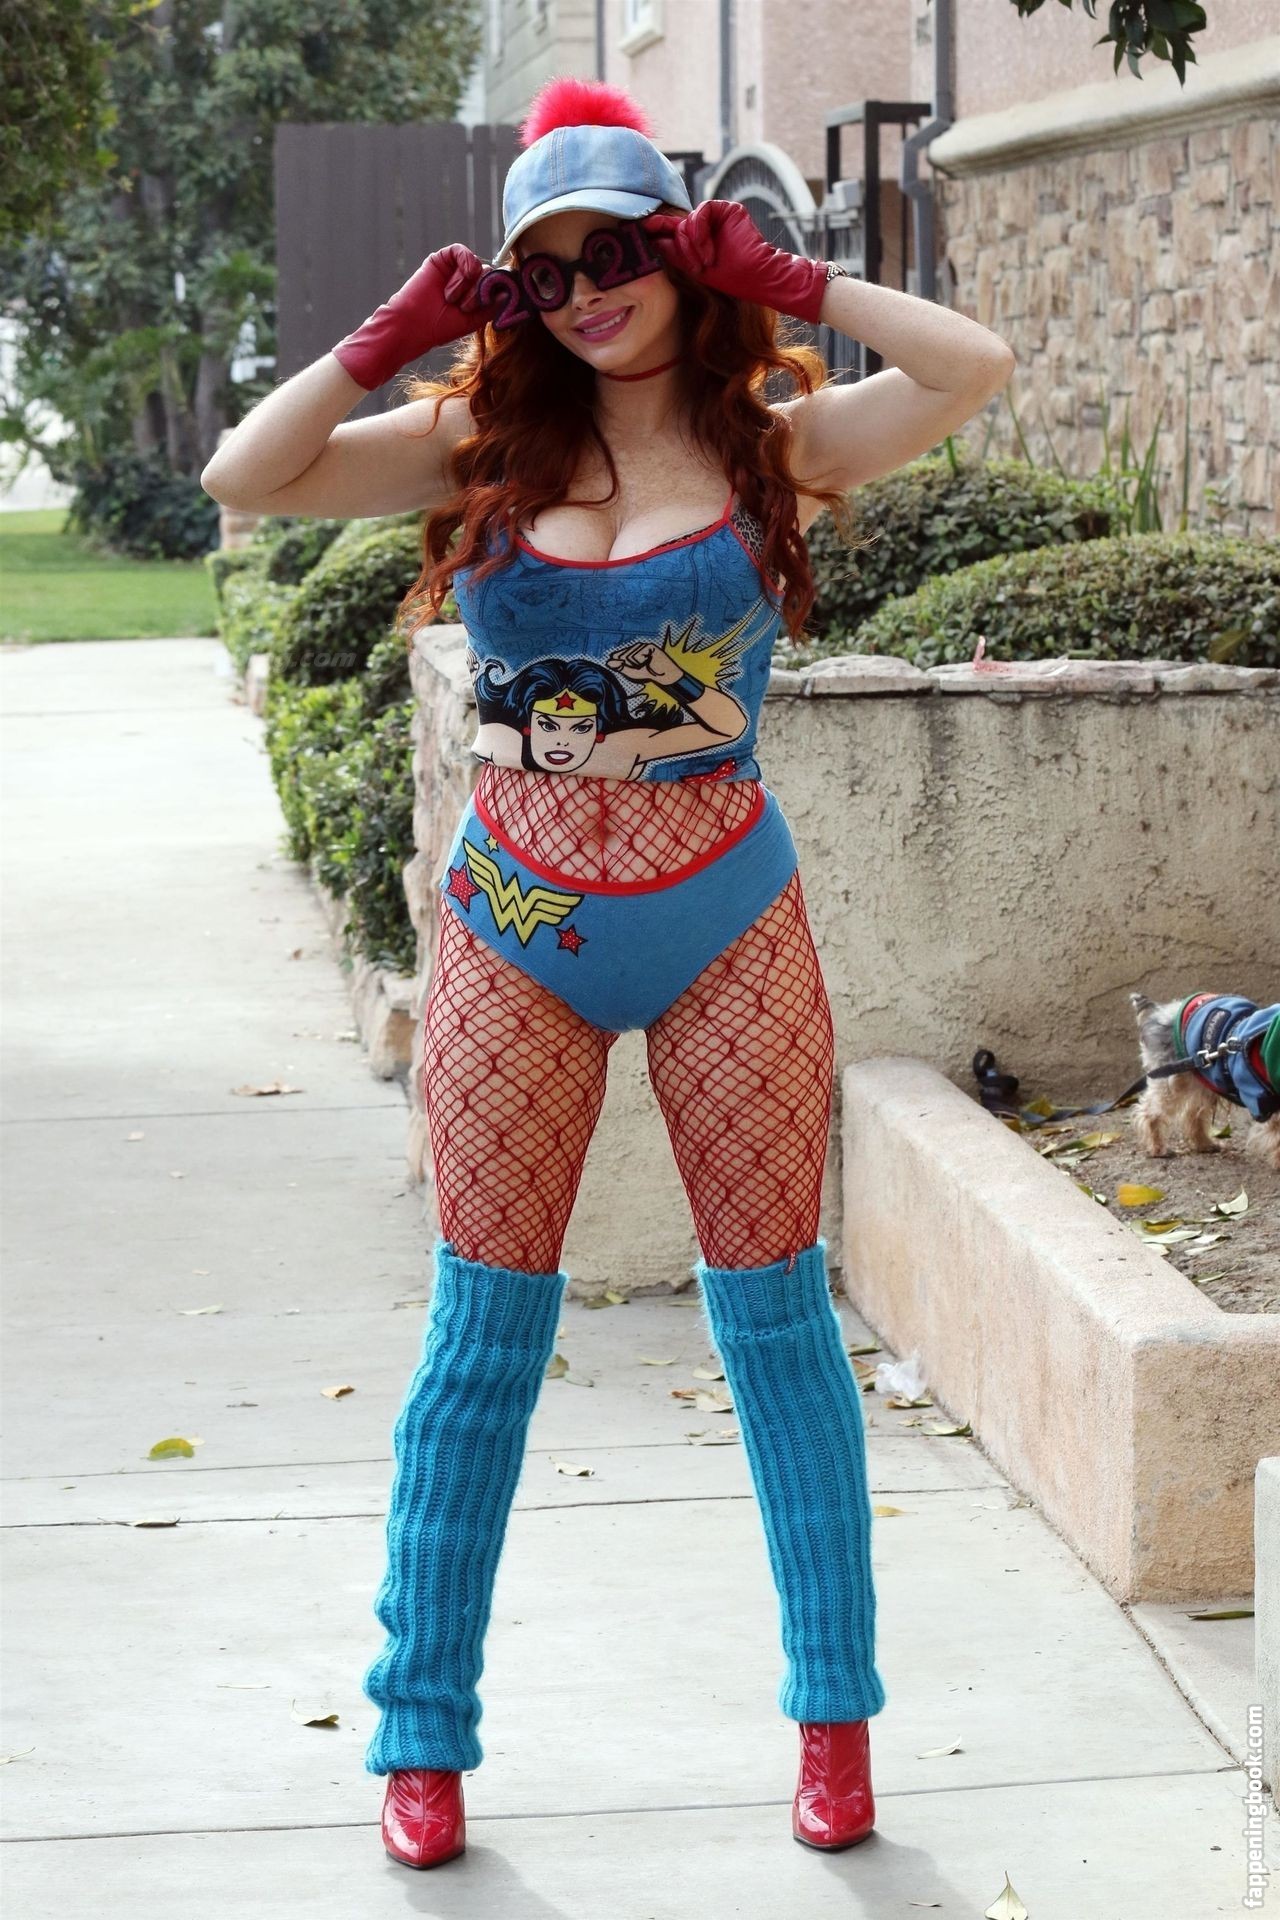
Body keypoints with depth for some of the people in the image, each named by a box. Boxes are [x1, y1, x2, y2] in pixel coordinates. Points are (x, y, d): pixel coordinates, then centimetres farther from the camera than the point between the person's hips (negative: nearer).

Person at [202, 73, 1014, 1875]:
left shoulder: (771, 444, -1)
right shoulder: (481, 445, 2)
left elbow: (975, 366, -16)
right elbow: (245, 476, -7)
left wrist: (786, 284, -11)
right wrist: (394, 336, -9)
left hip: (728, 924, -1)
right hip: (517, 925, 1)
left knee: (776, 1319, 7)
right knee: (483, 1335, 5)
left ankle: (835, 1713, 20)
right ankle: (423, 1740, 15)